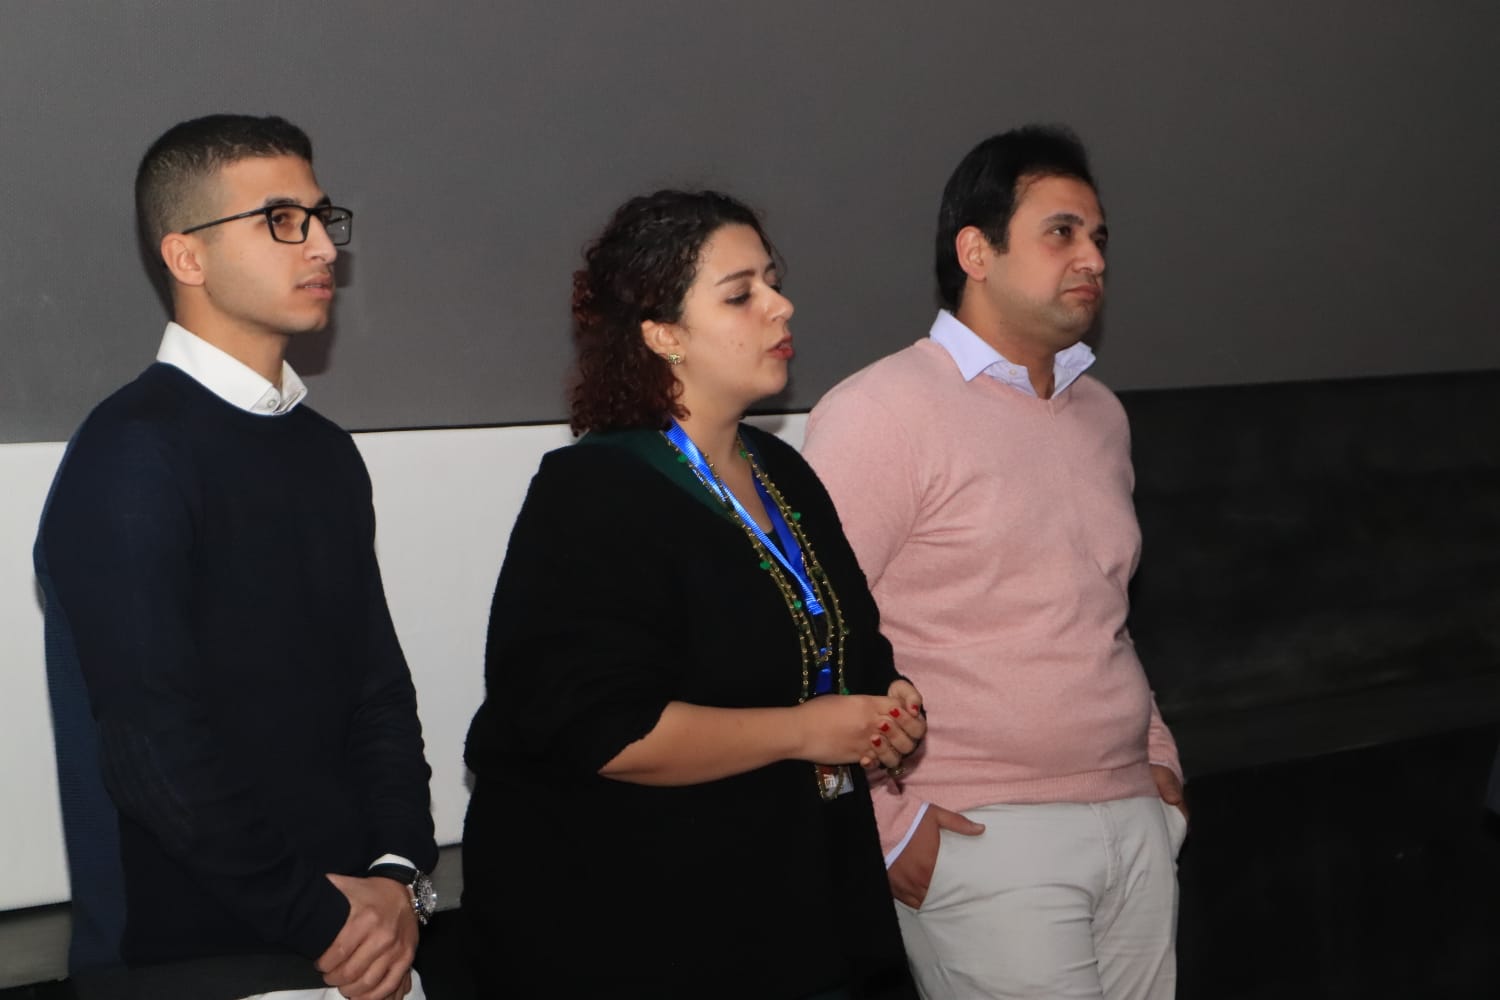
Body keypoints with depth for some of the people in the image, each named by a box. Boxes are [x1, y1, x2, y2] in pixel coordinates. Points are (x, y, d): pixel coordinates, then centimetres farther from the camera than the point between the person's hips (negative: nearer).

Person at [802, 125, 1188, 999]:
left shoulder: (1102, 414, 16)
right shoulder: (883, 411, -9)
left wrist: (1160, 758, 17)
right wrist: (886, 823, -14)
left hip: (1135, 821, 7)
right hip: (985, 835, -7)